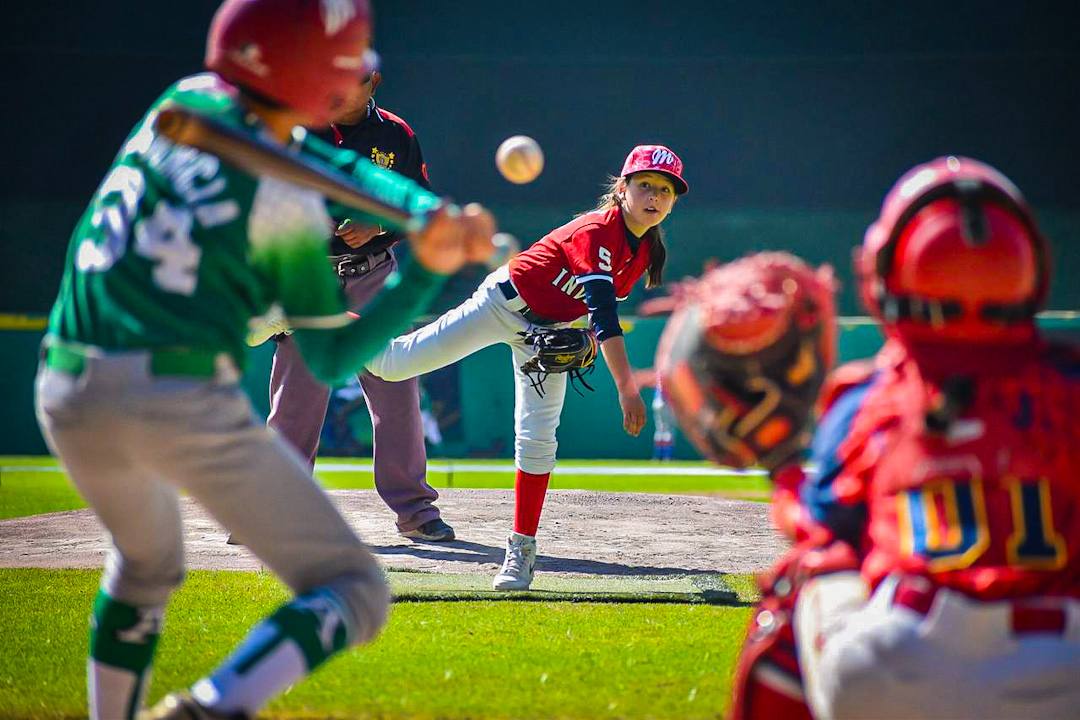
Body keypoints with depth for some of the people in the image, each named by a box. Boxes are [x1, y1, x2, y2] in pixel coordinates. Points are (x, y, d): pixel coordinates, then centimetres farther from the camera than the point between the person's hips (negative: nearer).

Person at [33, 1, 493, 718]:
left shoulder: (185, 102, 11)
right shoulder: (287, 206, -5)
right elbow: (332, 360, 3)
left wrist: (436, 210, 4)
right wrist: (428, 271, -1)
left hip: (67, 395, 6)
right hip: (186, 402, -6)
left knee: (146, 562, 35)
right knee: (355, 594, 0)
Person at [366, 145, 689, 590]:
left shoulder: (647, 251, -4)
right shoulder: (597, 232, -29)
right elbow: (603, 314, -38)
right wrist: (627, 389, -44)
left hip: (551, 331, 6)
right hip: (506, 302, -6)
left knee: (536, 437, -4)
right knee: (395, 365, -4)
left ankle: (522, 549, 3)